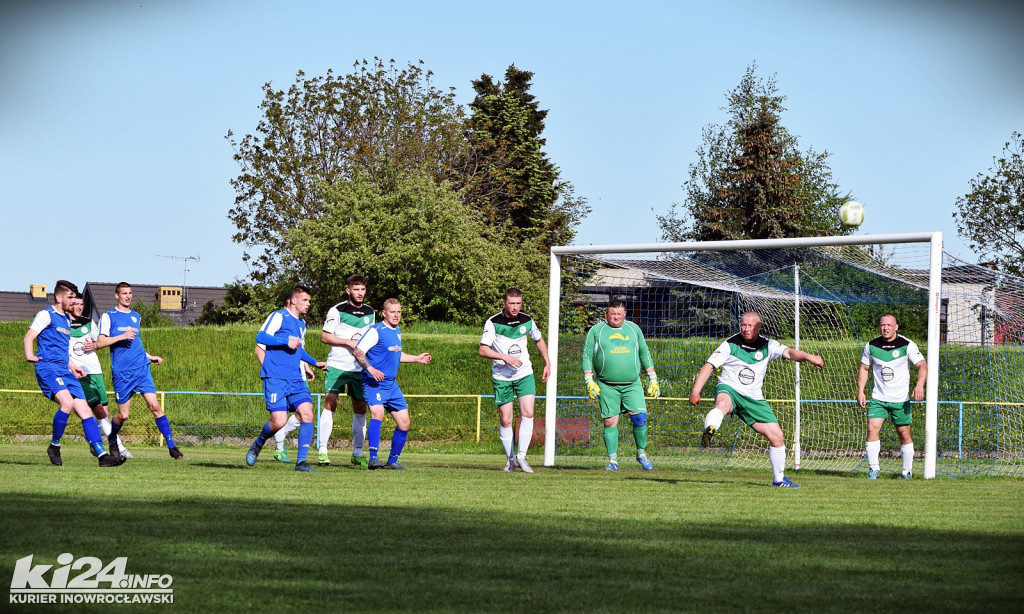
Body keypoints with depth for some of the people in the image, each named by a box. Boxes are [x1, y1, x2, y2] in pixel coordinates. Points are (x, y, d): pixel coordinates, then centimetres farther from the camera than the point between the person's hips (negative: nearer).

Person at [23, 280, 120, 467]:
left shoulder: (66, 320, 24)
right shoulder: (47, 315, 0)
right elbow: (29, 337, -11)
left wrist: (72, 366, 37)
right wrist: (30, 356, -29)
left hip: (65, 372, 8)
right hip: (48, 369, -8)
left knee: (84, 410, -4)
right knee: (67, 403, -30)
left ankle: (102, 454, -9)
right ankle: (54, 446, -11)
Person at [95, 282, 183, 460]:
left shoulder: (136, 316, 17)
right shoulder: (108, 316, 1)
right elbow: (99, 343, -8)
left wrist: (149, 357, 24)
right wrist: (122, 336, -17)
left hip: (141, 368, 4)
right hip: (121, 372, -4)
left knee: (155, 406, -9)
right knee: (123, 414, 1)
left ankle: (171, 445, -10)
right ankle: (112, 438, 31)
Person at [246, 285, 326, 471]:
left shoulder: (301, 324, 22)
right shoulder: (279, 316, -3)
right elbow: (260, 337, -15)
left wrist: (314, 363, 27)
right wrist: (286, 341, -18)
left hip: (296, 379, 7)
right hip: (275, 379, -7)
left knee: (307, 414, -11)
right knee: (279, 421, -14)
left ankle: (301, 461, -6)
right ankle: (258, 444, 18)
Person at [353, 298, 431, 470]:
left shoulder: (397, 331, 14)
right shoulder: (376, 331, -11)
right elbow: (358, 352, -17)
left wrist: (416, 358, 29)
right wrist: (370, 369, -29)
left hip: (391, 384, 8)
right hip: (374, 384, -8)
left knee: (404, 423, 7)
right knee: (378, 413, -30)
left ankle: (393, 460, 21)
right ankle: (373, 458, -34)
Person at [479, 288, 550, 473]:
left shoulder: (527, 321, 1)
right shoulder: (493, 323, -10)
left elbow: (539, 340, 20)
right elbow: (483, 350, -12)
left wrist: (547, 363, 15)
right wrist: (505, 357, -24)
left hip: (524, 374, 2)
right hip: (501, 376, -2)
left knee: (528, 413, -14)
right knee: (505, 420, -1)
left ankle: (521, 456, -7)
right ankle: (510, 459, 14)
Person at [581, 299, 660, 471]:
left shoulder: (633, 329, 13)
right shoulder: (596, 331, 6)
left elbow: (644, 354, 19)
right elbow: (587, 356, 5)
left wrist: (653, 379, 14)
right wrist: (589, 381, -5)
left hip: (632, 384, 1)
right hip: (607, 386, -1)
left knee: (639, 418, -10)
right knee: (610, 422, -3)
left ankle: (641, 454, 9)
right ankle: (613, 461, 4)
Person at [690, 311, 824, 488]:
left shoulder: (767, 346, 3)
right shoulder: (730, 344, -2)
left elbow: (789, 352, -11)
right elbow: (709, 365, -2)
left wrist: (808, 357, -32)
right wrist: (696, 390, -12)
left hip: (753, 398, 3)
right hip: (729, 389, -3)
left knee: (777, 436, 1)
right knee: (722, 405, -42)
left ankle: (779, 479, 18)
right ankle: (709, 432, -70)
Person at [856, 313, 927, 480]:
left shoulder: (907, 345, -8)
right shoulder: (871, 345, 1)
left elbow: (922, 366, -8)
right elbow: (864, 368, 13)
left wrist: (919, 385, -25)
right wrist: (860, 391, 4)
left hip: (900, 400, -2)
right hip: (878, 397, 2)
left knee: (904, 434, 3)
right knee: (872, 429, -15)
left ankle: (907, 470, 18)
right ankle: (873, 469, -8)